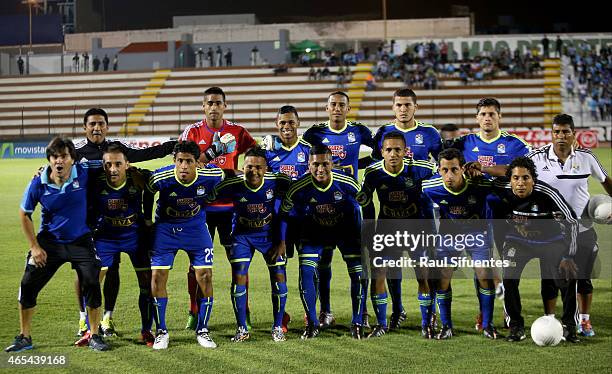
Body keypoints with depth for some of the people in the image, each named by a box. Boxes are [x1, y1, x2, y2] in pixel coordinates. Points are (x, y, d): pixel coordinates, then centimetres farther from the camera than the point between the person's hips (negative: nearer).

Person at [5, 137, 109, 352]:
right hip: (49, 241, 1)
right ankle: (24, 337, 14)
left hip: (80, 241, -1)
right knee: (28, 285, -3)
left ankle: (94, 336, 9)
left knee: (92, 284, -10)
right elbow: (24, 215, 0)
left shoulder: (84, 173, -16)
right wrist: (34, 247, -3)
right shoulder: (38, 184, -14)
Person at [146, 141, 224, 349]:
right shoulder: (161, 178, -24)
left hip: (196, 227, 1)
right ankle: (161, 331, 6)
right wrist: (146, 220, 4)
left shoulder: (210, 176, -22)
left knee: (205, 277, -6)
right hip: (165, 228, -1)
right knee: (157, 277, -8)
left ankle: (202, 330, 10)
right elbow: (146, 194, -3)